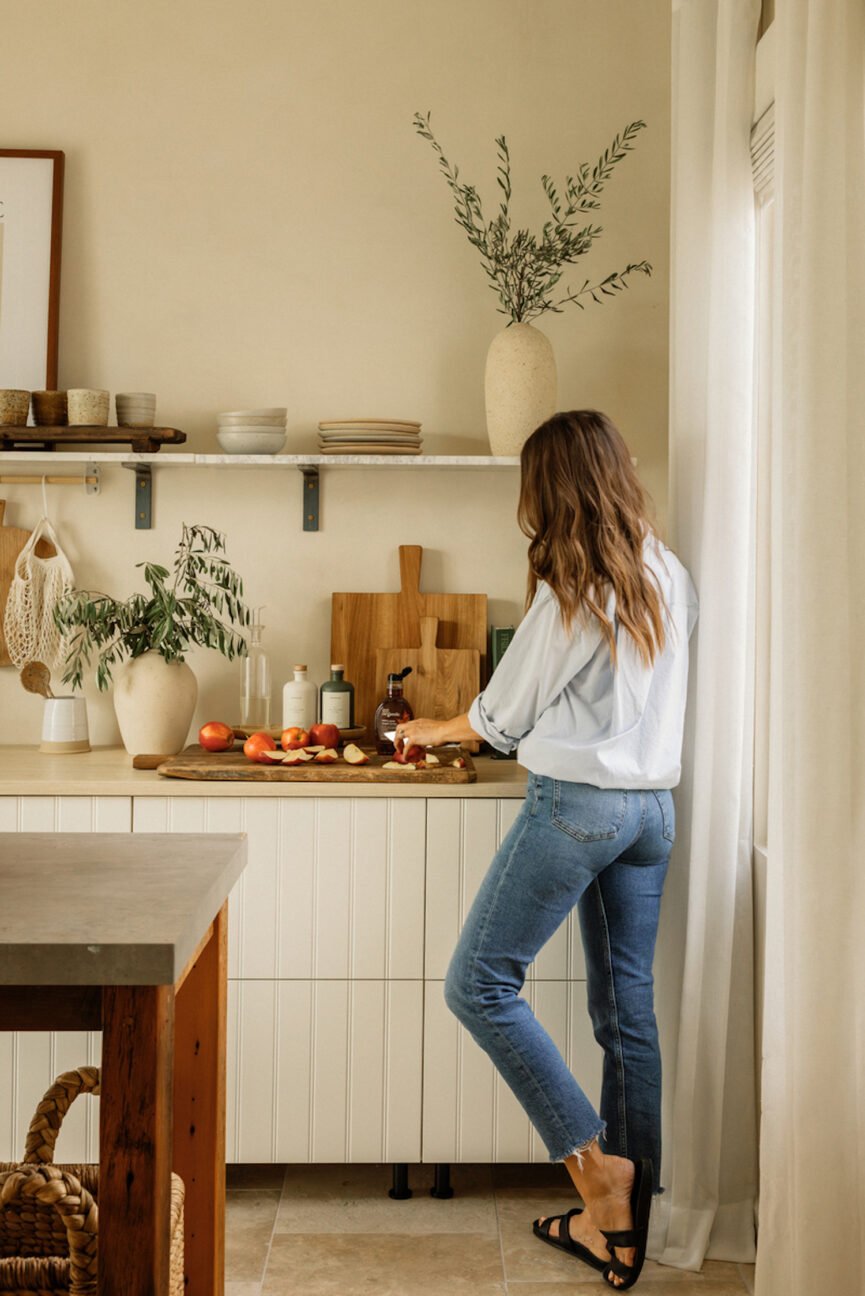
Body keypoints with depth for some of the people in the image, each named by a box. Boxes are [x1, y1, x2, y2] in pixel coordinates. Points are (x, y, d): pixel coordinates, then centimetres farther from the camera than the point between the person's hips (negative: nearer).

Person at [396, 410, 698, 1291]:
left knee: (478, 985, 2)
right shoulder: (670, 580, 8)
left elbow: (502, 717, -4)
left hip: (575, 804, -8)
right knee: (627, 1010, 10)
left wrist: (434, 731, 16)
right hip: (652, 806, 8)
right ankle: (624, 1223, 16)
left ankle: (596, 1161, 0)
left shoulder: (570, 593, -13)